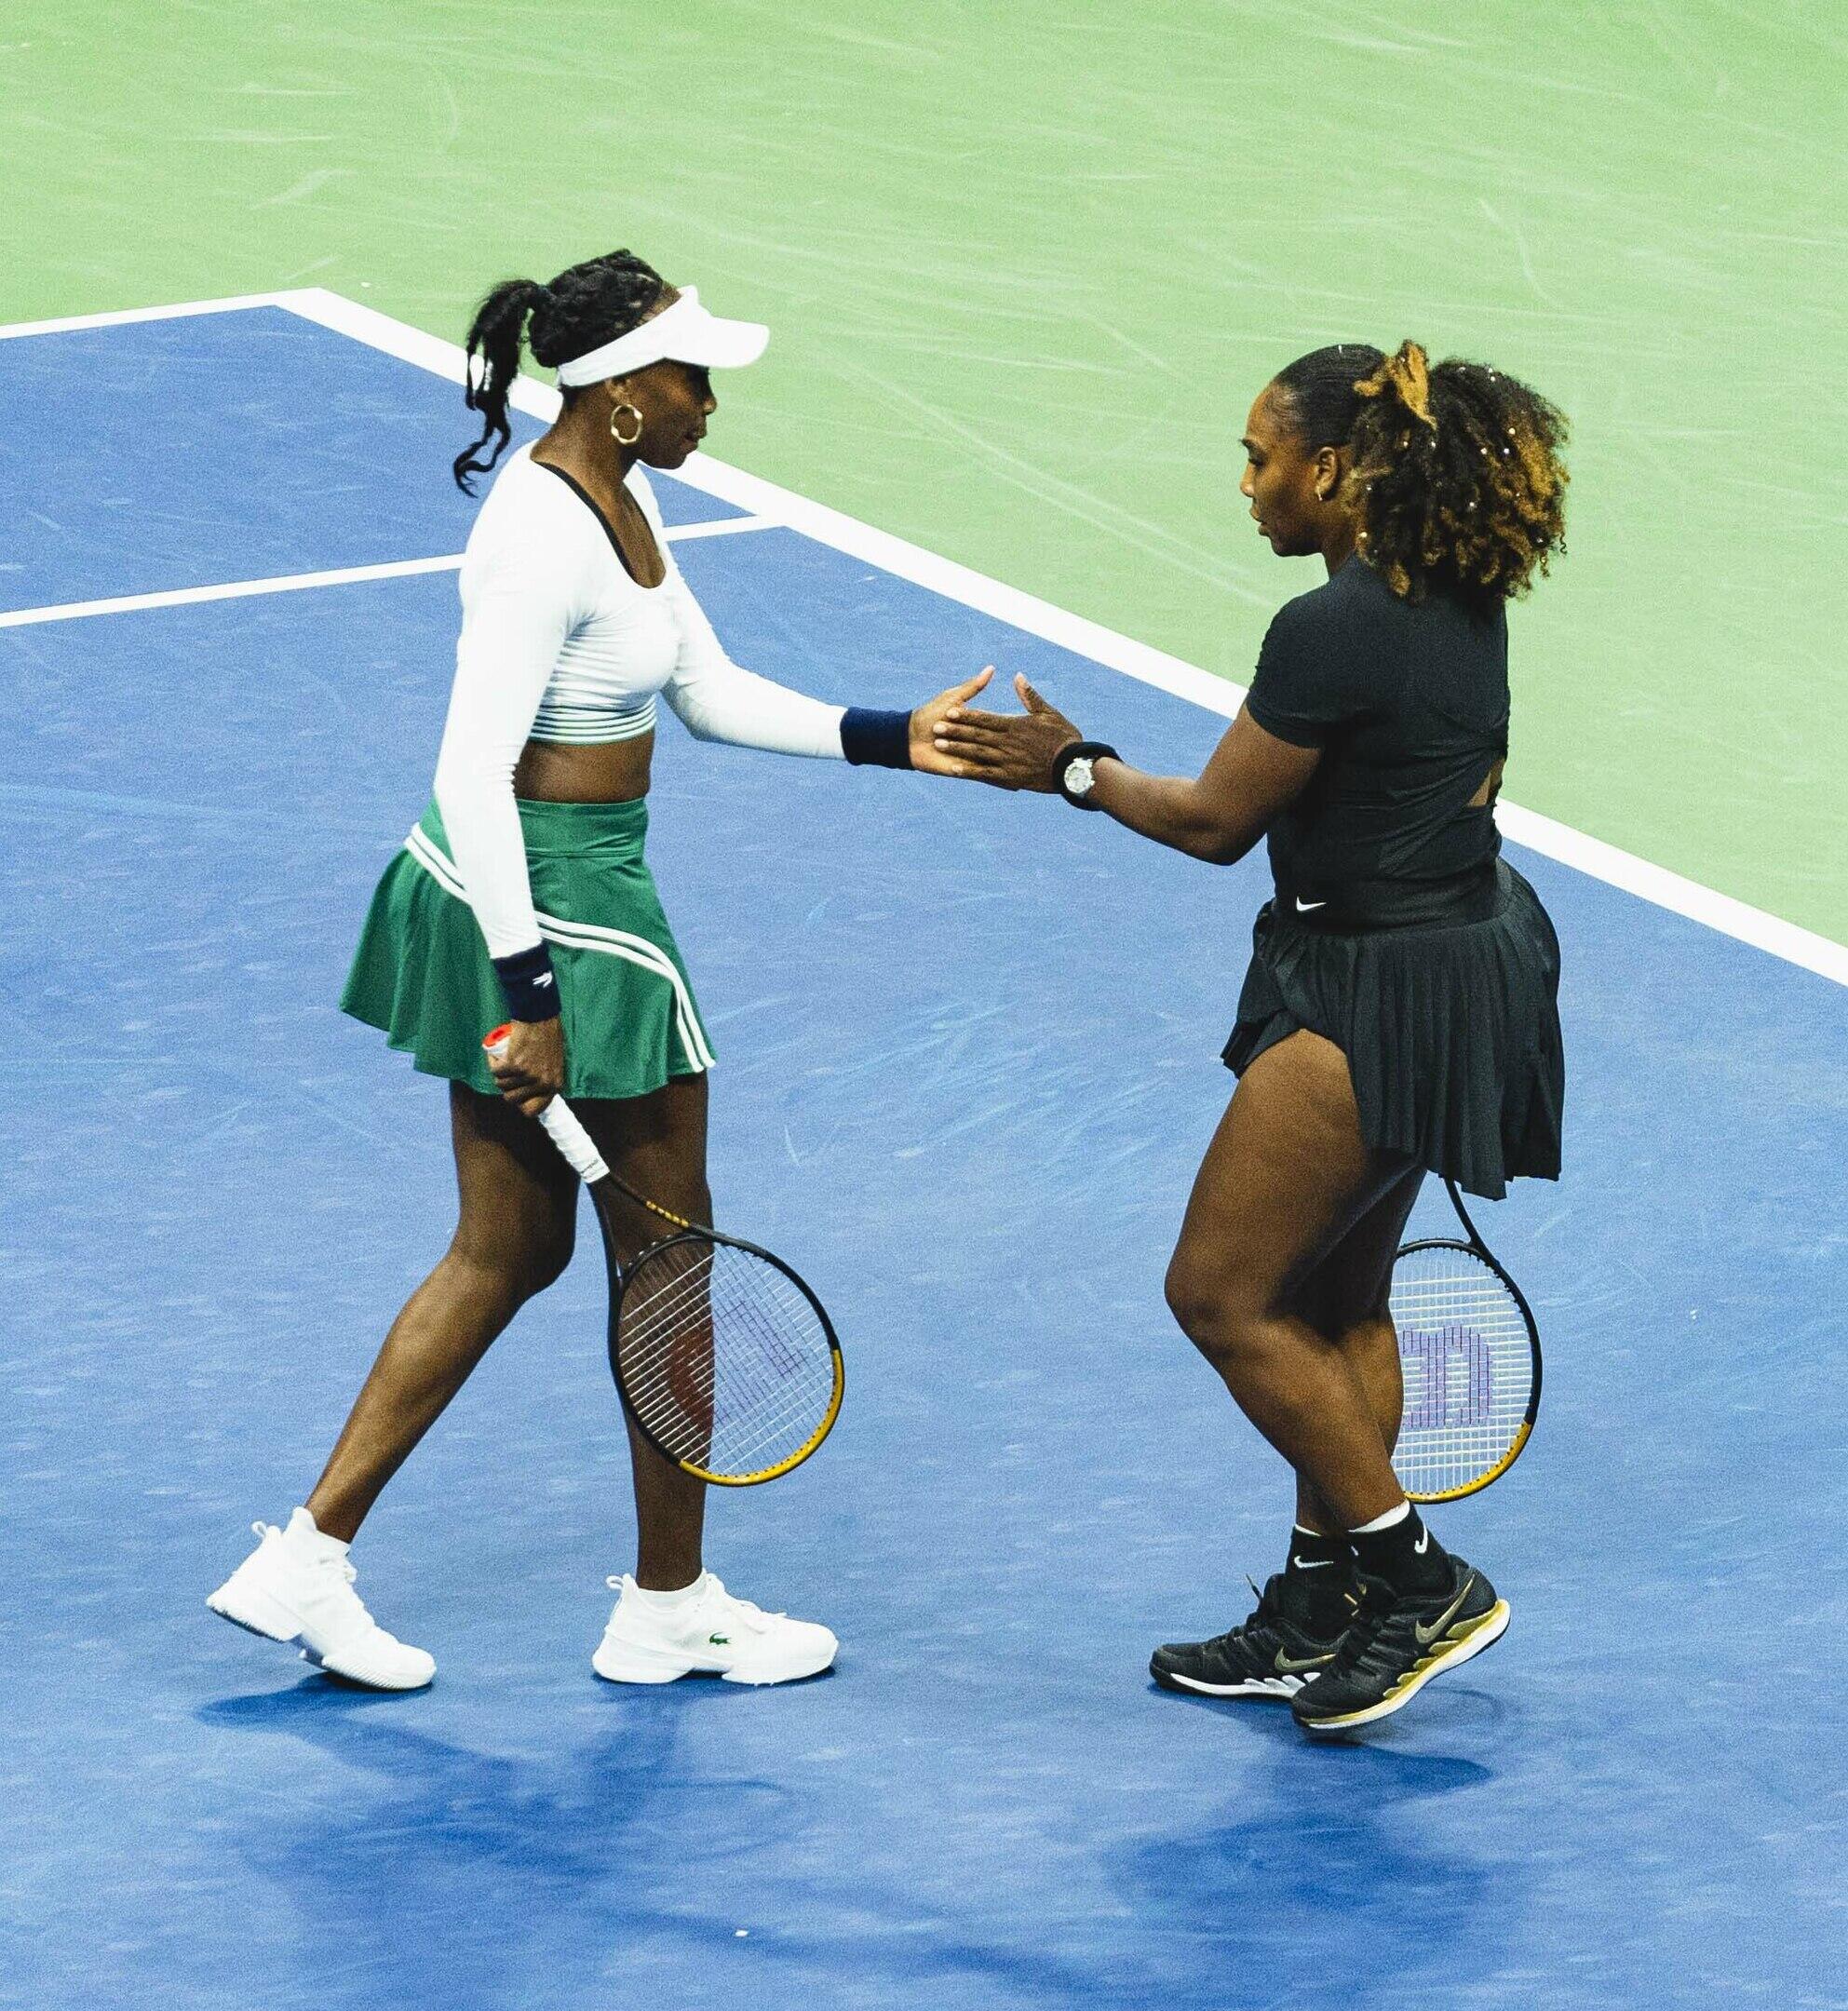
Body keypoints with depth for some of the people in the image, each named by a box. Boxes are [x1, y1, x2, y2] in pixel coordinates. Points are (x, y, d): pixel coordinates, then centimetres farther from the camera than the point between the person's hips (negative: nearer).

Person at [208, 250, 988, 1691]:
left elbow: (712, 696, 16)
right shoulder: (546, 539, -23)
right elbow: (474, 774, -26)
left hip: (517, 902, 10)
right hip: (552, 908, -10)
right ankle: (670, 1608, 20)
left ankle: (308, 1558, 16)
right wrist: (531, 998, -27)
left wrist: (892, 739, 7)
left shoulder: (621, 501, 8)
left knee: (510, 1254, 16)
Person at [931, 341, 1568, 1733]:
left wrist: (1072, 769, 1)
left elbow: (1217, 822, -14)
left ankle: (1418, 1581, 4)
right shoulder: (1461, 598, 5)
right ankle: (1319, 1619, 28)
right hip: (1462, 954, 10)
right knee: (1336, 1297, 19)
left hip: (1382, 998, -10)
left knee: (1224, 1294, -1)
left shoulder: (1333, 633, -23)